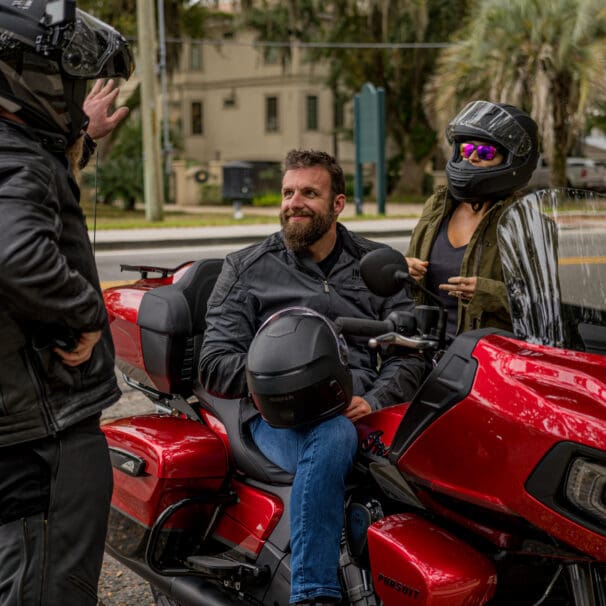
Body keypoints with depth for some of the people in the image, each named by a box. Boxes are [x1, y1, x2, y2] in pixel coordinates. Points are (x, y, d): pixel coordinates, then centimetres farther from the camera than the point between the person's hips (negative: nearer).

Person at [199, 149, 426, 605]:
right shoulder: (246, 269, 16)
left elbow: (411, 350, 10)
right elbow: (215, 366, 6)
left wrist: (375, 401, -10)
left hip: (363, 409, 2)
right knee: (332, 436, -38)